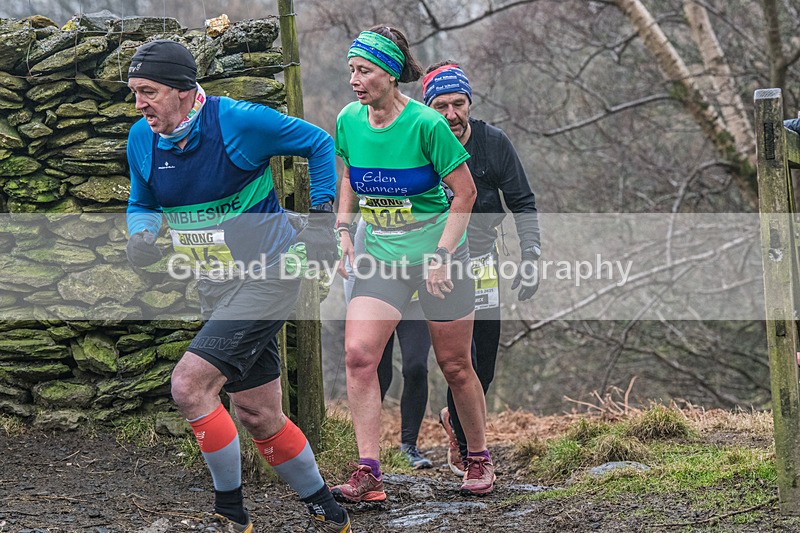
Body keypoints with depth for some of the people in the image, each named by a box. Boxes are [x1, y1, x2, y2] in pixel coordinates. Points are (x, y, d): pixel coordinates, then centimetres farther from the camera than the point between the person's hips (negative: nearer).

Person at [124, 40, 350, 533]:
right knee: (259, 417, 11)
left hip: (268, 277, -7)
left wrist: (324, 217, -6)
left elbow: (319, 144, -3)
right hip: (217, 289, 7)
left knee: (190, 385, -20)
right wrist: (141, 237, -6)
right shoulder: (142, 140, -1)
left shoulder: (240, 122, -18)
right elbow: (142, 204, 17)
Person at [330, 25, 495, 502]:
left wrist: (442, 256, -15)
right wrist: (343, 231, 3)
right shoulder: (349, 120, -3)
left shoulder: (426, 124, -18)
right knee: (358, 354, -15)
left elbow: (465, 191, -11)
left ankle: (480, 459, 28)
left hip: (437, 250, -4)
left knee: (455, 365, 5)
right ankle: (369, 475, -14)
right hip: (380, 255, 4)